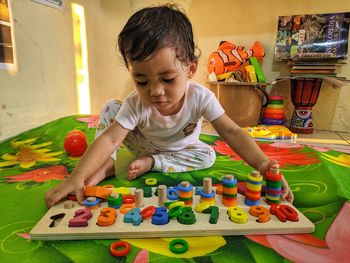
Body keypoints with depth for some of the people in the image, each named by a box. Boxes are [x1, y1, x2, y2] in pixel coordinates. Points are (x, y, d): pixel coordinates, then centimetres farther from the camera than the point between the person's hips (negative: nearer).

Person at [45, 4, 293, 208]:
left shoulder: (200, 97, -33)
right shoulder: (136, 104, -32)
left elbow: (232, 132, -36)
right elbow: (109, 139, -38)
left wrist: (263, 164, -49)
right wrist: (77, 178, -48)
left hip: (180, 149, 2)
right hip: (145, 143, -1)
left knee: (208, 156, -27)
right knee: (110, 108, -20)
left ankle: (149, 163, -17)